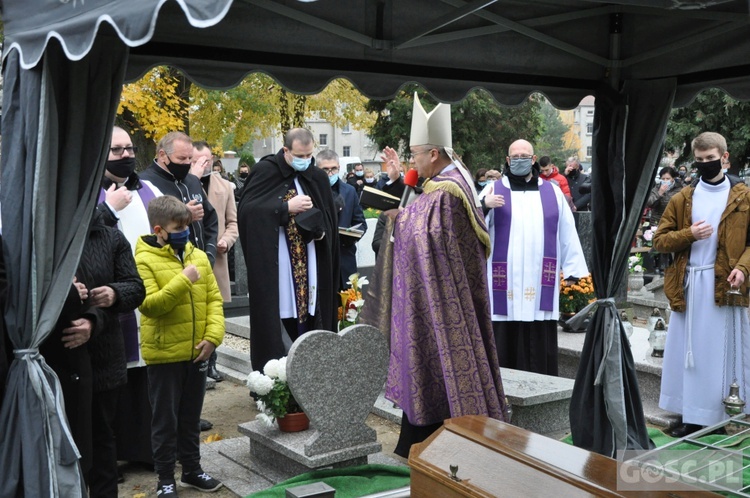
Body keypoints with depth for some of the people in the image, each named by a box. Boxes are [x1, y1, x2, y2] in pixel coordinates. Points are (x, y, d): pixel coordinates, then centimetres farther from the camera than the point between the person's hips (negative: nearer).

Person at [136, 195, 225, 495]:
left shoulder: (199, 256, 4)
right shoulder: (145, 260, -10)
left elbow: (214, 299, 4)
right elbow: (149, 304, -20)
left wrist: (213, 336, -7)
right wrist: (183, 280, -24)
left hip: (197, 352, 5)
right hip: (164, 354, -5)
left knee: (191, 417, 18)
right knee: (165, 420, 8)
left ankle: (191, 469, 32)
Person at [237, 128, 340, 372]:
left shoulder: (317, 178, 10)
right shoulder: (266, 172, -3)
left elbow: (330, 220, 18)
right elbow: (246, 209, -13)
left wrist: (320, 230, -4)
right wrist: (287, 207, -14)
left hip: (309, 267, 4)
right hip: (273, 266, -4)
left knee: (308, 320, 5)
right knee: (274, 322, -3)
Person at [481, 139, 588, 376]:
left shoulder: (552, 192, 13)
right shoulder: (494, 190, 9)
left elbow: (567, 233, 11)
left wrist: (575, 271, 5)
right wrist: (484, 205, -21)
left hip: (541, 286, 1)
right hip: (504, 287, -1)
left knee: (539, 346, 2)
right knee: (505, 345, 1)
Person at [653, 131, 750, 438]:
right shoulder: (682, 199, 9)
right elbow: (659, 240, 8)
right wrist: (689, 234, -9)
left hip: (725, 285, -2)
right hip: (688, 285, 3)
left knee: (722, 353, 1)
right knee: (690, 353, 6)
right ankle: (693, 417, 15)